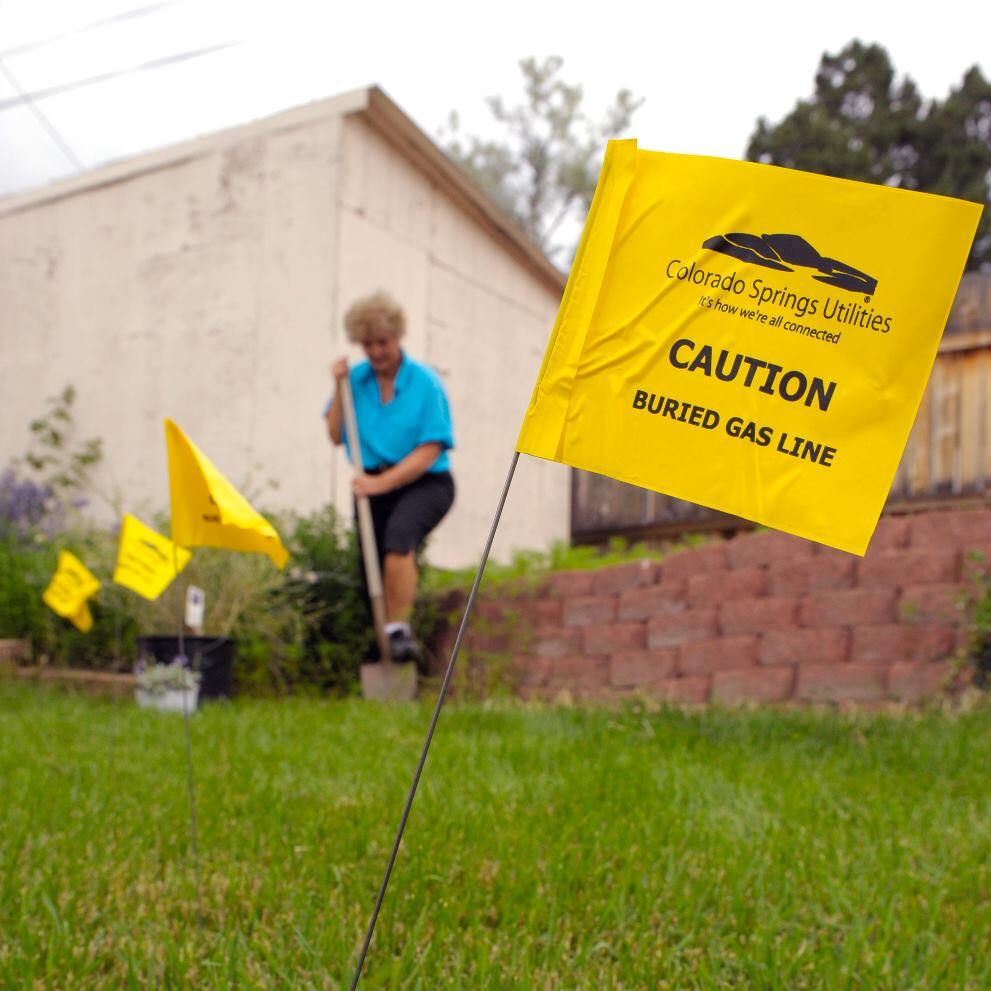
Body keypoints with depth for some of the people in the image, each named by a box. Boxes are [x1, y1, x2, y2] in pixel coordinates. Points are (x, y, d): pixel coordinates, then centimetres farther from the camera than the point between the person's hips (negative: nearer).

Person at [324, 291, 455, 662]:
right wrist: (340, 388, -5)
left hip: (424, 483, -5)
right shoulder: (356, 379, 6)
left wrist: (382, 482, -19)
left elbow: (430, 451, -12)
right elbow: (336, 436, 5)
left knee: (398, 534, -32)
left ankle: (399, 630, -29)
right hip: (373, 484, 5)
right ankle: (385, 645, 23)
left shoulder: (425, 382, -7)